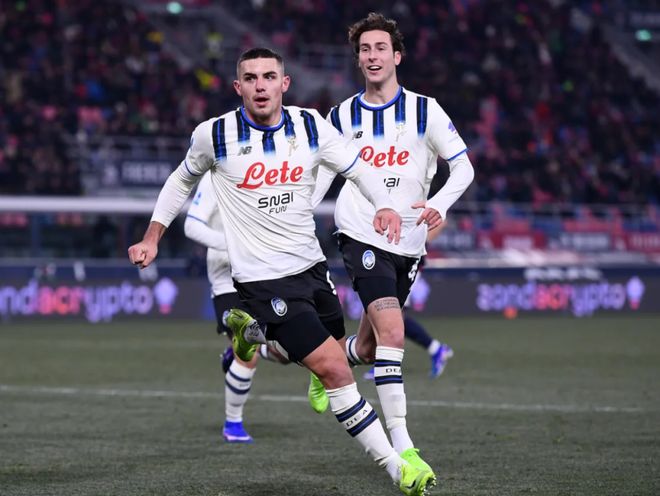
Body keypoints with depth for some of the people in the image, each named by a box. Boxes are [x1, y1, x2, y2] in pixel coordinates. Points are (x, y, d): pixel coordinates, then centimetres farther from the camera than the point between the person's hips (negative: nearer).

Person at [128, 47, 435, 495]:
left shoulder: (310, 126, -2)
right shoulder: (215, 135, -8)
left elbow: (358, 168, 5)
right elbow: (182, 181, 10)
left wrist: (385, 206, -15)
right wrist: (151, 239, 11)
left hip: (312, 267, 5)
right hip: (264, 279, -5)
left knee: (334, 362, 16)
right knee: (335, 370, -15)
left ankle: (252, 333, 40)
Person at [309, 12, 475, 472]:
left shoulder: (424, 110, -1)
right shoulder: (342, 116, 3)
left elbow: (464, 166, -1)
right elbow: (320, 174, 14)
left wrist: (439, 204, -20)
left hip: (408, 243, 2)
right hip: (362, 236, -2)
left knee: (369, 348, 12)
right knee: (391, 331, -21)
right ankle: (400, 441, -21)